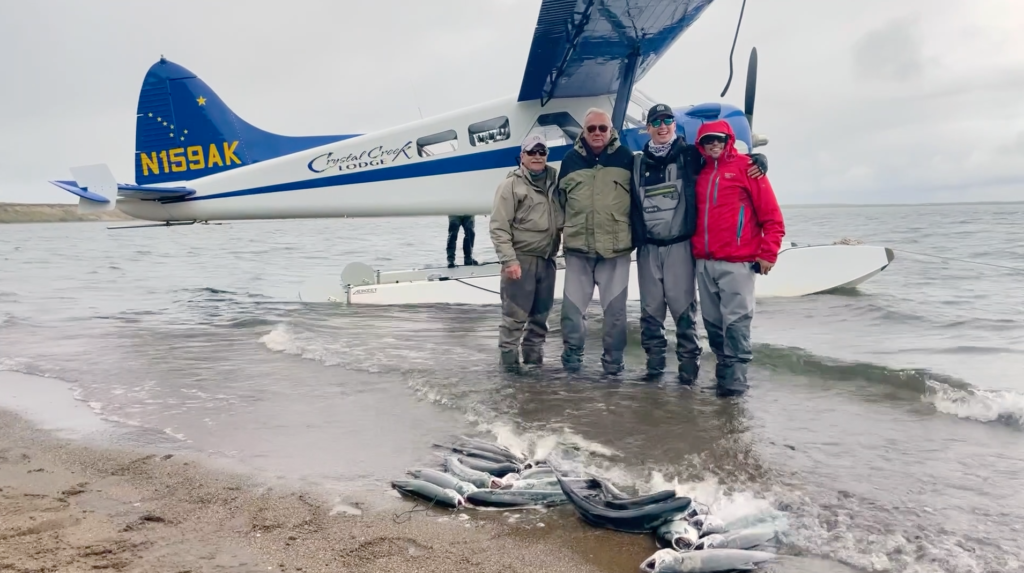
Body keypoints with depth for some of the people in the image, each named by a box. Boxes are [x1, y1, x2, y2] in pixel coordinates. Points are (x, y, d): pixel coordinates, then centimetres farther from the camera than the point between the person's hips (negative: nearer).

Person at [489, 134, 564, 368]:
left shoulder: (554, 181, 12)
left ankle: (534, 356, 22)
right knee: (515, 314, -6)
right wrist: (509, 260, -16)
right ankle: (508, 358, 3)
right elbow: (499, 227, -10)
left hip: (546, 260, 6)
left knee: (541, 314, 12)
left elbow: (563, 218, 21)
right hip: (521, 259, -6)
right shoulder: (511, 185, -5)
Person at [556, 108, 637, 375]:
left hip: (616, 248, -1)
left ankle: (614, 356, 17)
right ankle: (572, 352, 21)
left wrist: (636, 233, 6)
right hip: (578, 248, 1)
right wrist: (563, 232, 13)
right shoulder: (570, 160, 6)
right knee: (572, 305, 6)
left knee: (615, 307, 4)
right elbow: (560, 200, 16)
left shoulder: (626, 157, 2)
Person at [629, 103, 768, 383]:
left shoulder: (690, 155, 3)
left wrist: (756, 158, -13)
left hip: (680, 245, -3)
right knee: (650, 308, 7)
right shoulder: (638, 162, 13)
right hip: (647, 247, 3)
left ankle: (689, 362, 2)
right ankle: (654, 360, 17)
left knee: (683, 307, -6)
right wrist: (631, 239, 15)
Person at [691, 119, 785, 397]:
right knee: (712, 321, 9)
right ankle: (724, 369, 20)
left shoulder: (746, 167, 0)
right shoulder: (700, 173, 16)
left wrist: (768, 254, -8)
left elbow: (771, 215, -3)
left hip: (737, 262, -6)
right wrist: (695, 249, 14)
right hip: (704, 262, 6)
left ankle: (736, 378, -3)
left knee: (736, 322, -8)